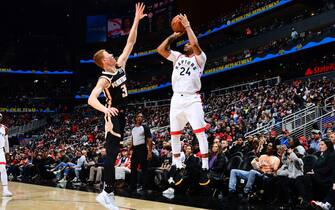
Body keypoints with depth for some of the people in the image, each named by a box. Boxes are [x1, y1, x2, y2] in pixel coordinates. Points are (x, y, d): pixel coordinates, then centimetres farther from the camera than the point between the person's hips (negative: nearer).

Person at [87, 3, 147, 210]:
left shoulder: (120, 66, 3)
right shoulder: (105, 79, -19)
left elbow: (130, 43, 5)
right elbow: (91, 99, -31)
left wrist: (136, 20, -1)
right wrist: (105, 109, -48)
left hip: (121, 115, 9)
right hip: (113, 117, -9)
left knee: (114, 153, 12)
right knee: (112, 154, -9)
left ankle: (107, 193, 20)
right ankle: (108, 193, -6)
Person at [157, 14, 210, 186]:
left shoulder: (199, 57, 5)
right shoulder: (177, 56, 19)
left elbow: (195, 44, -15)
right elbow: (160, 49, 10)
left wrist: (187, 26, -3)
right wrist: (173, 36, 14)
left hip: (192, 99, -5)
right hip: (176, 99, 6)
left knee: (200, 132, -11)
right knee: (174, 134, 6)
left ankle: (205, 169, -8)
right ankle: (179, 167, 16)